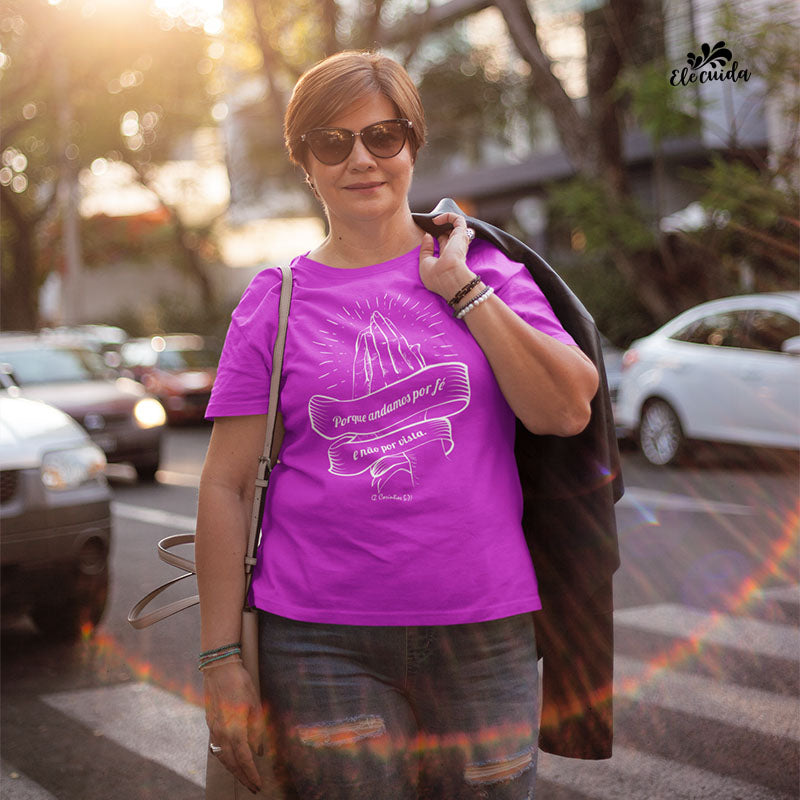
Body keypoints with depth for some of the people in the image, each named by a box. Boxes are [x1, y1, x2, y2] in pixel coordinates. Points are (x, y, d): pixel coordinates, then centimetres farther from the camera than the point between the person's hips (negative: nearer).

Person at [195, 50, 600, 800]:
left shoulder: (485, 268, 7)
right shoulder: (276, 301, 4)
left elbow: (566, 411, -7)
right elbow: (225, 485, 2)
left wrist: (459, 285, -7)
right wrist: (221, 657, -3)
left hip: (483, 633, 1)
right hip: (320, 644, -1)